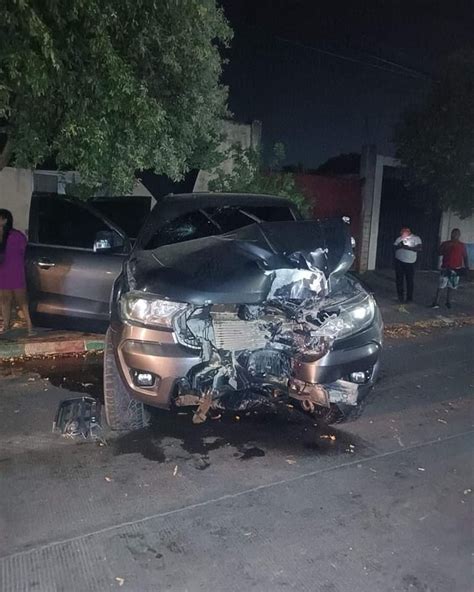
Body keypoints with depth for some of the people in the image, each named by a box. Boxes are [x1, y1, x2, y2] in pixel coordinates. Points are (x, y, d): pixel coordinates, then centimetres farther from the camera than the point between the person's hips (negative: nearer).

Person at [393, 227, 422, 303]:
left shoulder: (416, 238, -1)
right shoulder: (399, 238, 11)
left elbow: (419, 248, -12)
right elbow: (394, 247, 9)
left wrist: (408, 247, -21)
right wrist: (399, 246, -13)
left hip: (410, 262, -3)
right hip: (399, 261, 3)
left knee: (410, 281, -1)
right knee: (399, 279, 6)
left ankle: (409, 298, 8)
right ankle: (400, 296, 16)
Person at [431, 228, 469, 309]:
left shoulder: (462, 245, 7)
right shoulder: (445, 244, 3)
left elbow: (465, 257, 9)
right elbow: (439, 253, -3)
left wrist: (467, 268, 2)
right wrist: (446, 247, -17)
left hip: (456, 269, 2)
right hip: (445, 268, -2)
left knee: (451, 286, 7)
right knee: (441, 285, -8)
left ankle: (448, 302, 20)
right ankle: (436, 302, -6)